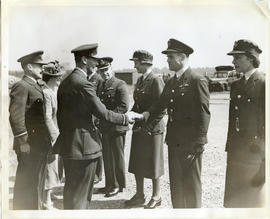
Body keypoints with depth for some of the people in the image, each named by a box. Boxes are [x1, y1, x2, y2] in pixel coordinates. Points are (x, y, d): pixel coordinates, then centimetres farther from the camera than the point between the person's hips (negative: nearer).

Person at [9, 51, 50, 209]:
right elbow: (16, 116, -21)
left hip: (39, 144, 9)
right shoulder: (21, 86, -13)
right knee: (26, 185, -1)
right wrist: (23, 141, -21)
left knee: (37, 183, 18)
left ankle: (34, 208, 31)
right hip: (30, 145, -9)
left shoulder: (36, 86, 17)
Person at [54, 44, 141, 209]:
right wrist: (125, 118, -6)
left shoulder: (65, 82, 10)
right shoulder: (83, 84, -19)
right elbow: (102, 113, -19)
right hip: (83, 146, -9)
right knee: (81, 194, 2)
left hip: (68, 144, 9)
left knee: (71, 189, 21)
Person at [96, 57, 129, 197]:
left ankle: (118, 185, 16)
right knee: (107, 157, 14)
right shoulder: (101, 86, 15)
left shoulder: (120, 85, -9)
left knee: (117, 157, 3)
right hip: (105, 128, 8)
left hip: (117, 127, -7)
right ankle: (110, 184, 27)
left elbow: (124, 107, -17)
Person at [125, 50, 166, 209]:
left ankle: (156, 197, 21)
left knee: (153, 164, 5)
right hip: (139, 128, 8)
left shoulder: (156, 81, -13)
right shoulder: (140, 81, 12)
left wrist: (148, 126, -18)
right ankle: (139, 195, 28)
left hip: (152, 130, -8)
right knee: (137, 163, 14)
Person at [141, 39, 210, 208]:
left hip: (190, 144, -7)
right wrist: (148, 113, -1)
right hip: (174, 142, 8)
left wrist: (197, 144, -17)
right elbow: (161, 103, 17)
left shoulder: (198, 81, -12)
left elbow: (203, 114, -15)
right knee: (175, 184, 17)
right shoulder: (171, 83, 13)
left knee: (191, 186, 5)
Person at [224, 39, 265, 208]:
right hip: (236, 155, 7)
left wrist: (265, 162, -14)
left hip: (256, 156, -7)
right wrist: (230, 148, 12)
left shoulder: (264, 83, -11)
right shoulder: (236, 85, 11)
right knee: (233, 202, 14)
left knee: (254, 203, 8)